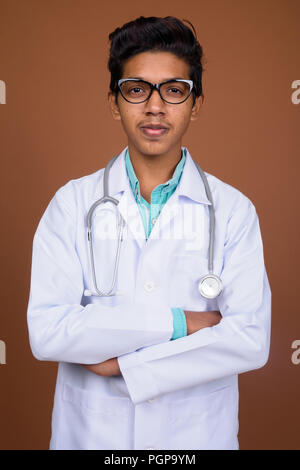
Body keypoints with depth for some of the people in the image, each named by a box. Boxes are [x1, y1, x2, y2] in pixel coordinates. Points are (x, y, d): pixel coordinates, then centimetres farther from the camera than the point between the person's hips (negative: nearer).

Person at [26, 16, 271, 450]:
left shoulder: (233, 210, -6)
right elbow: (46, 332, -15)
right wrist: (176, 323, -18)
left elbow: (251, 340, -14)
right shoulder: (72, 202, -6)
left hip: (198, 433, 0)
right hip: (91, 432, 0)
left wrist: (125, 364, -16)